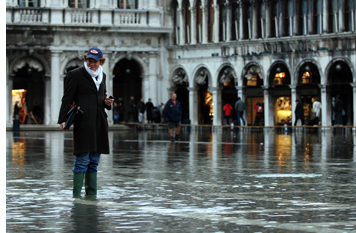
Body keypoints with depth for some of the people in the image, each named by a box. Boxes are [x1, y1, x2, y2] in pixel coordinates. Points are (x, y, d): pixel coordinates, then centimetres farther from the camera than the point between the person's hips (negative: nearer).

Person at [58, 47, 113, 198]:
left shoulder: (102, 76, 16)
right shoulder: (75, 75, -2)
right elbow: (67, 99, -3)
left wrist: (107, 102, 6)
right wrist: (62, 120, -9)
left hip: (99, 123, 6)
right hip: (83, 123, -6)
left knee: (94, 162, 9)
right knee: (82, 161, -9)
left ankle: (91, 194, 14)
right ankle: (76, 195, -5)